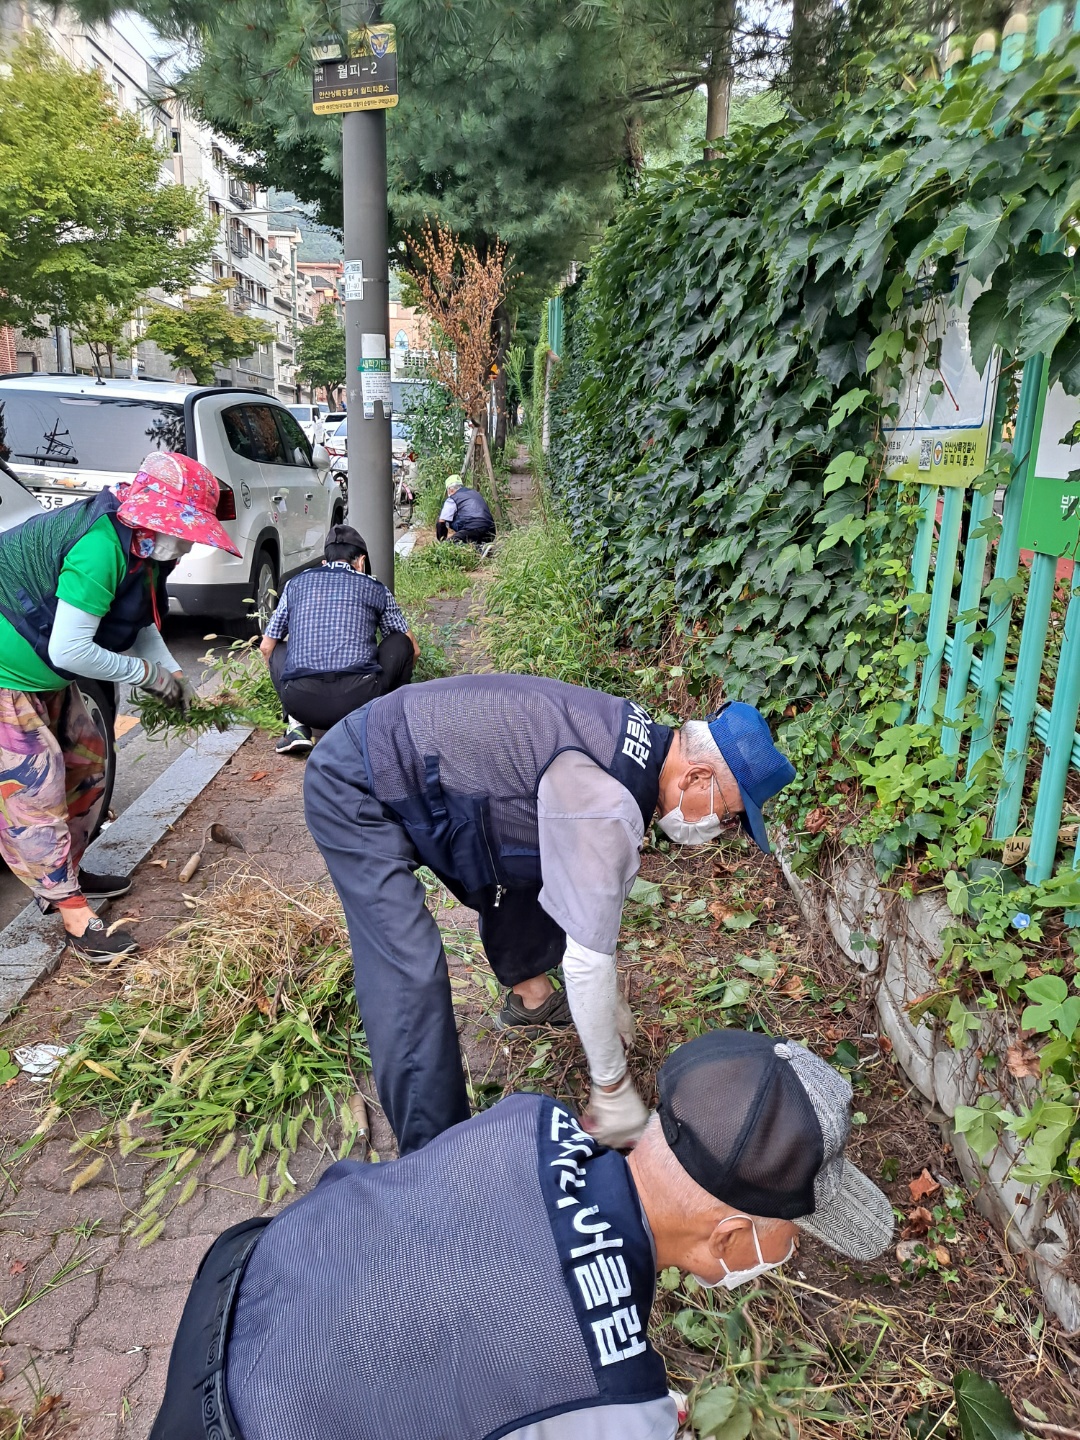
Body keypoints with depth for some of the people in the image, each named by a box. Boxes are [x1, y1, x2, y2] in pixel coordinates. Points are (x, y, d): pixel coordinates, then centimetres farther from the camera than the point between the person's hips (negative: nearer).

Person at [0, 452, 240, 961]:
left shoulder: (140, 547, 0)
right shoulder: (100, 549, -31)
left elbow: (142, 624, 11)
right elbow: (69, 650, -31)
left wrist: (172, 674, -5)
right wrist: (146, 673, -19)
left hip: (44, 679, 10)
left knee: (86, 758, 17)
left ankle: (65, 873, 33)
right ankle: (75, 916, 3)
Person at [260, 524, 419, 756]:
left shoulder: (297, 583, 19)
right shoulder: (374, 588, 15)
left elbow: (266, 647, 26)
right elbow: (413, 650, 24)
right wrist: (394, 679, 44)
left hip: (302, 704, 1)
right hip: (360, 700, -1)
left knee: (278, 650, 31)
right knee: (400, 642, 23)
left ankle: (297, 726, 11)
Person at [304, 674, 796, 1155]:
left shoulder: (638, 742, 2)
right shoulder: (608, 807, -29)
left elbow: (595, 886, 15)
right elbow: (586, 961, -24)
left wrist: (607, 1002, 23)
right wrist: (612, 1088, -10)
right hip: (356, 790, -9)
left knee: (529, 871, 17)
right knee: (410, 979, -16)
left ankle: (529, 995, 39)